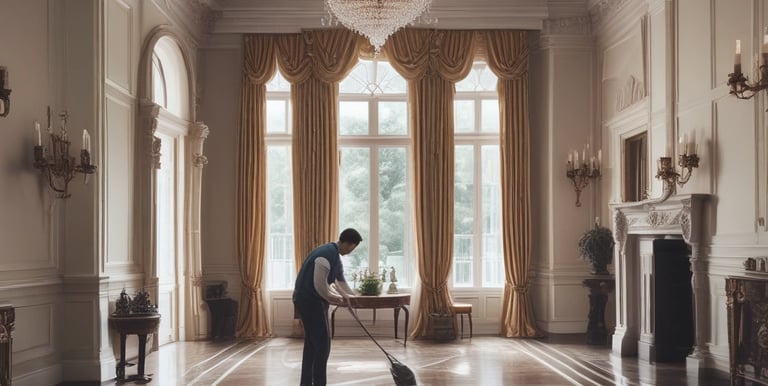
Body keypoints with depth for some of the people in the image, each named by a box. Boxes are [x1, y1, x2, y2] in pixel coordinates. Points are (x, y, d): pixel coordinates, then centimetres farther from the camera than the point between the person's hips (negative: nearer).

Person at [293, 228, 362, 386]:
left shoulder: (335, 255, 12)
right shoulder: (326, 255, -22)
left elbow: (341, 281, 22)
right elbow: (320, 286, -22)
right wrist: (334, 299, -7)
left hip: (310, 301, 10)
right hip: (309, 301, -10)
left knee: (312, 343, 14)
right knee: (322, 343, -6)